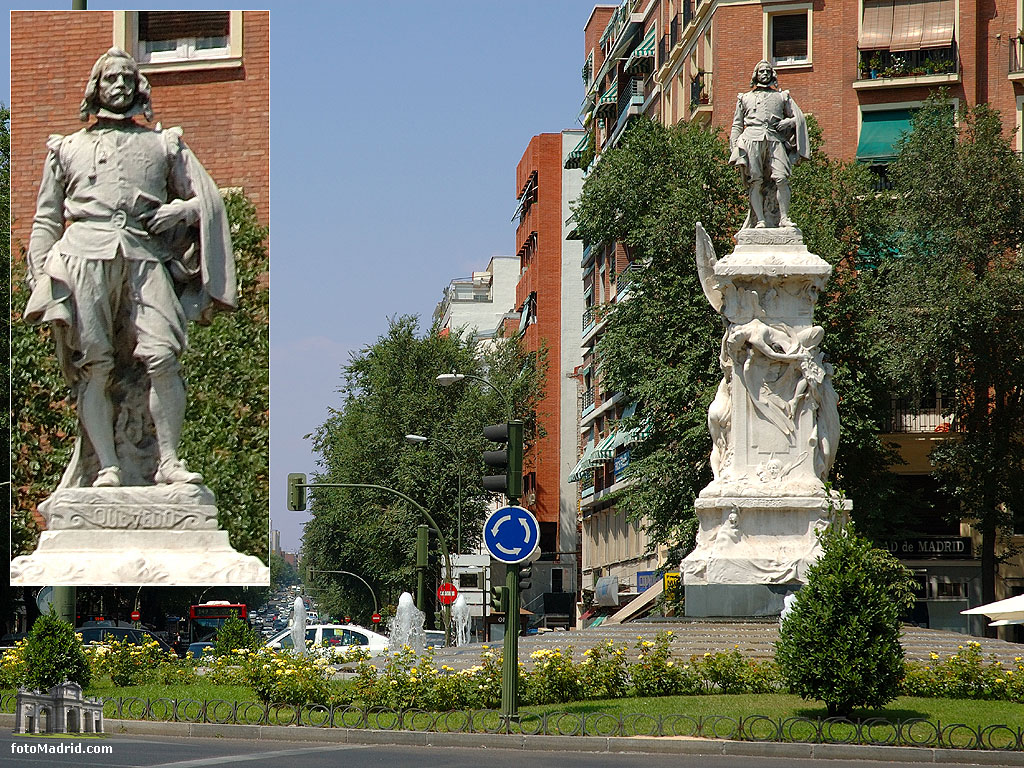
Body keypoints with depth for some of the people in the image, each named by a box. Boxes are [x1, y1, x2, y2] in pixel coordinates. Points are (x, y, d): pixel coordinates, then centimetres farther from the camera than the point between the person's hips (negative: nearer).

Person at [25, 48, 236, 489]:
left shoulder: (163, 145, 23)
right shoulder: (68, 149, 23)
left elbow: (210, 199, 22)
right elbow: (45, 220, 21)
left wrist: (183, 209, -1)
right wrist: (40, 277, 8)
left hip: (145, 258, 0)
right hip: (85, 255, 0)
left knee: (162, 357, -17)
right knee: (95, 363, -10)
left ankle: (167, 460, -15)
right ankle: (107, 466, -12)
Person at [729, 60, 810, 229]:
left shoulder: (782, 96, 23)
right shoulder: (745, 98, 23)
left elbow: (799, 118, 21)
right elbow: (737, 125, 21)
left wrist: (787, 122, -1)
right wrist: (733, 148, 9)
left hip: (775, 139, 0)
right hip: (752, 139, 0)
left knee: (781, 178, -16)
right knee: (755, 181, -10)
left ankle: (784, 218, -15)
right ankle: (760, 220, -12)